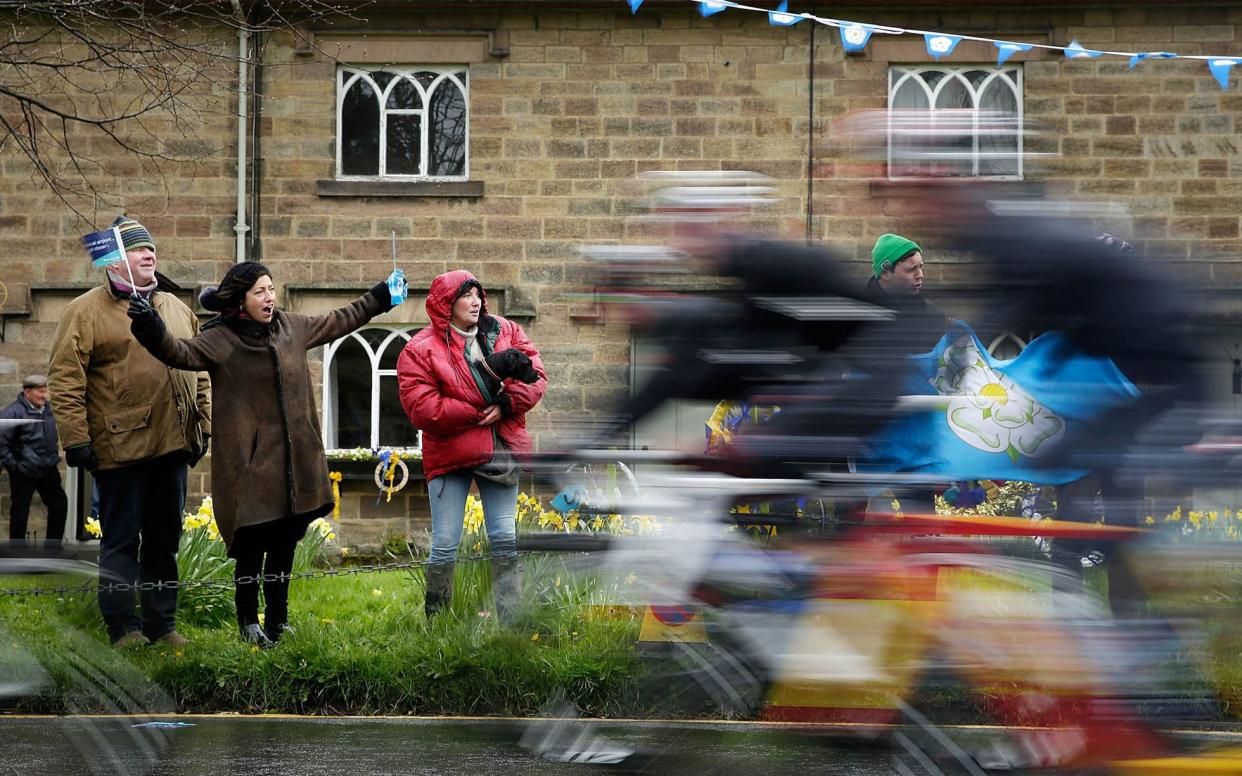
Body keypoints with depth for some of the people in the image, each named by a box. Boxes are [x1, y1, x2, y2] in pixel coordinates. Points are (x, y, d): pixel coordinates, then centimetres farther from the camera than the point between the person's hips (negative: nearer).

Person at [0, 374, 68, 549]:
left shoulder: (48, 409, 6)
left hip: (48, 469, 7)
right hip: (23, 472, -7)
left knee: (59, 504, 10)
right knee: (20, 510, 0)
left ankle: (53, 546, 24)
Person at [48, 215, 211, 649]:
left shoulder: (177, 310, 16)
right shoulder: (86, 311, -3)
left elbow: (199, 371, 21)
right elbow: (65, 378, -8)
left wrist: (204, 425, 14)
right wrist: (75, 439, -13)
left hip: (172, 447, 6)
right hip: (121, 447, -5)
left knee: (165, 539, 11)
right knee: (121, 539, 0)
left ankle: (163, 622, 18)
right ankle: (123, 626, 6)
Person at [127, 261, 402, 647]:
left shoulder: (291, 327, 10)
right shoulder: (220, 340, -9)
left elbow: (337, 322, 25)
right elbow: (182, 352, -26)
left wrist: (379, 298, 32)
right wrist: (153, 330, -45)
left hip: (295, 462, 6)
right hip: (251, 462, -6)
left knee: (285, 543, 12)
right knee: (252, 546, -4)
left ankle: (277, 621, 23)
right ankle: (248, 622, 10)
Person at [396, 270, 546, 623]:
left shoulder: (506, 333, 8)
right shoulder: (421, 350, -5)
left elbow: (535, 375, 2)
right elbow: (421, 407, -14)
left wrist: (507, 403, -16)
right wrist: (479, 414, -14)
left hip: (501, 454, 3)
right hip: (450, 455, -3)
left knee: (505, 539, 5)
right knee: (445, 545, -1)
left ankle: (511, 621, 10)